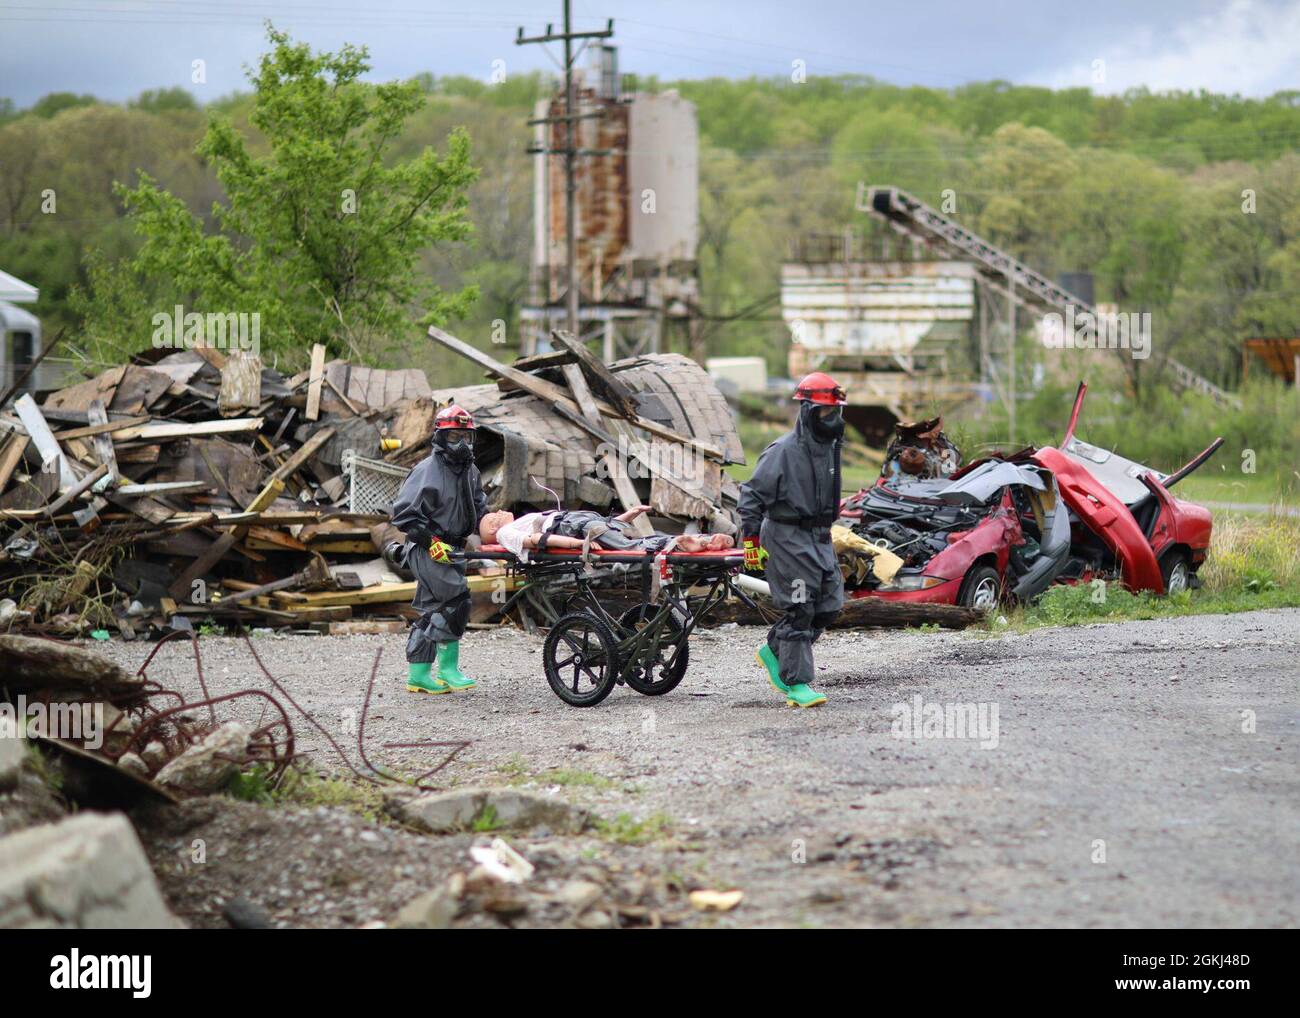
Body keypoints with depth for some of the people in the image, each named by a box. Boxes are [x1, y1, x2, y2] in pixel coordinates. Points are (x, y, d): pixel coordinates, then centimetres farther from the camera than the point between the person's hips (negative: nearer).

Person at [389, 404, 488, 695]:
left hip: (451, 549, 9)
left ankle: (418, 675, 15)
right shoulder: (428, 470, -13)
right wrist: (431, 541, -20)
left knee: (431, 610, 10)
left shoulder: (470, 472, 13)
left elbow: (479, 510, 29)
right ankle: (448, 667, -13)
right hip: (427, 549, -9)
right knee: (456, 598, -19)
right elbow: (403, 513, -15)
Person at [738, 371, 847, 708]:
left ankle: (774, 652, 22)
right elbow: (752, 495, -13)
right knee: (800, 610, -8)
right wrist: (751, 541, -13)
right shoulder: (784, 450, -14)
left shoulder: (829, 448, 11)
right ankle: (796, 684, -3)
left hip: (819, 538, 8)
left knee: (829, 606, 5)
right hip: (788, 537, -8)